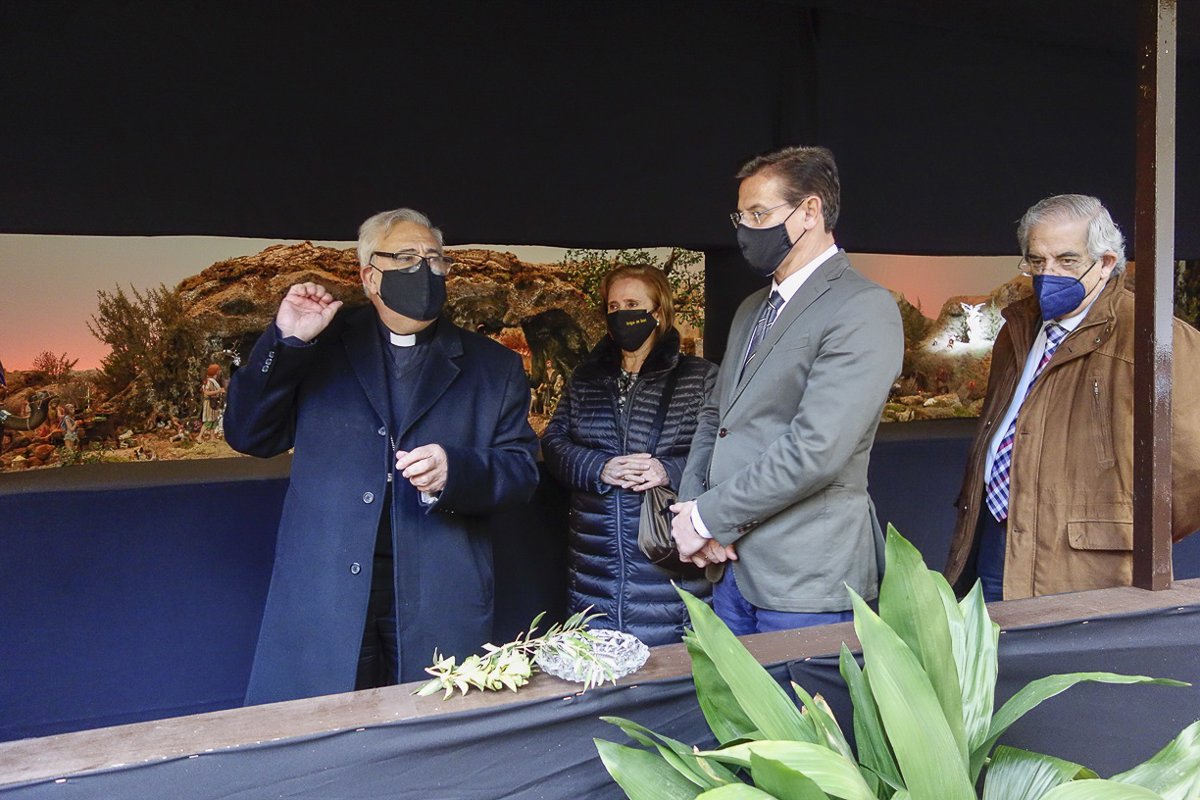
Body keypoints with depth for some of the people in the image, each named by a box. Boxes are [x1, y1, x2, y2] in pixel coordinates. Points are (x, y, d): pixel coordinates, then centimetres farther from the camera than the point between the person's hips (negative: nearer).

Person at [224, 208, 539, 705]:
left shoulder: (494, 366, 11)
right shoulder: (322, 346, 10)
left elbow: (521, 471, 5)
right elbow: (248, 436, 7)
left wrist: (455, 470, -16)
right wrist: (286, 342, -6)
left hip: (439, 602, 1)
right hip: (326, 591, 0)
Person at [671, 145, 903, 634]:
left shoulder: (864, 310, -13)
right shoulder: (752, 310, 16)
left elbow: (815, 450, -21)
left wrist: (708, 517, -14)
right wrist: (690, 510, 0)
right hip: (732, 567, 8)